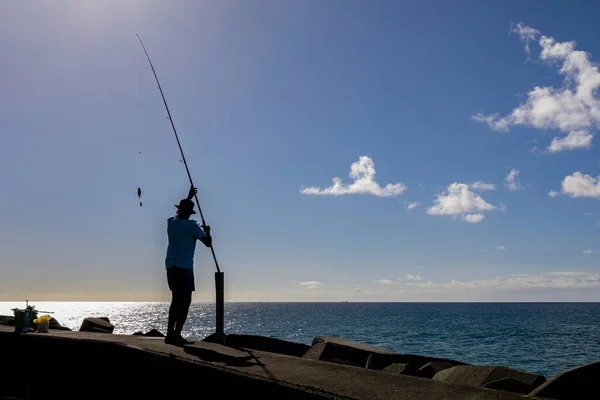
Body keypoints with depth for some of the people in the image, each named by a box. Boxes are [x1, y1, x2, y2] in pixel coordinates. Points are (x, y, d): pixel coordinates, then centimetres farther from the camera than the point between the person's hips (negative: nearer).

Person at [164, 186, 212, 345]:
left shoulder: (171, 222, 9)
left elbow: (179, 213, 33)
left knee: (176, 300, 14)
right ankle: (176, 335, -11)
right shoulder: (192, 225, -8)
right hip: (184, 267, -7)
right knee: (184, 302, -4)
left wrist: (188, 198, 42)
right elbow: (208, 243, -6)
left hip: (171, 266, 7)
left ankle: (170, 334, 14)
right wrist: (207, 231, 13)